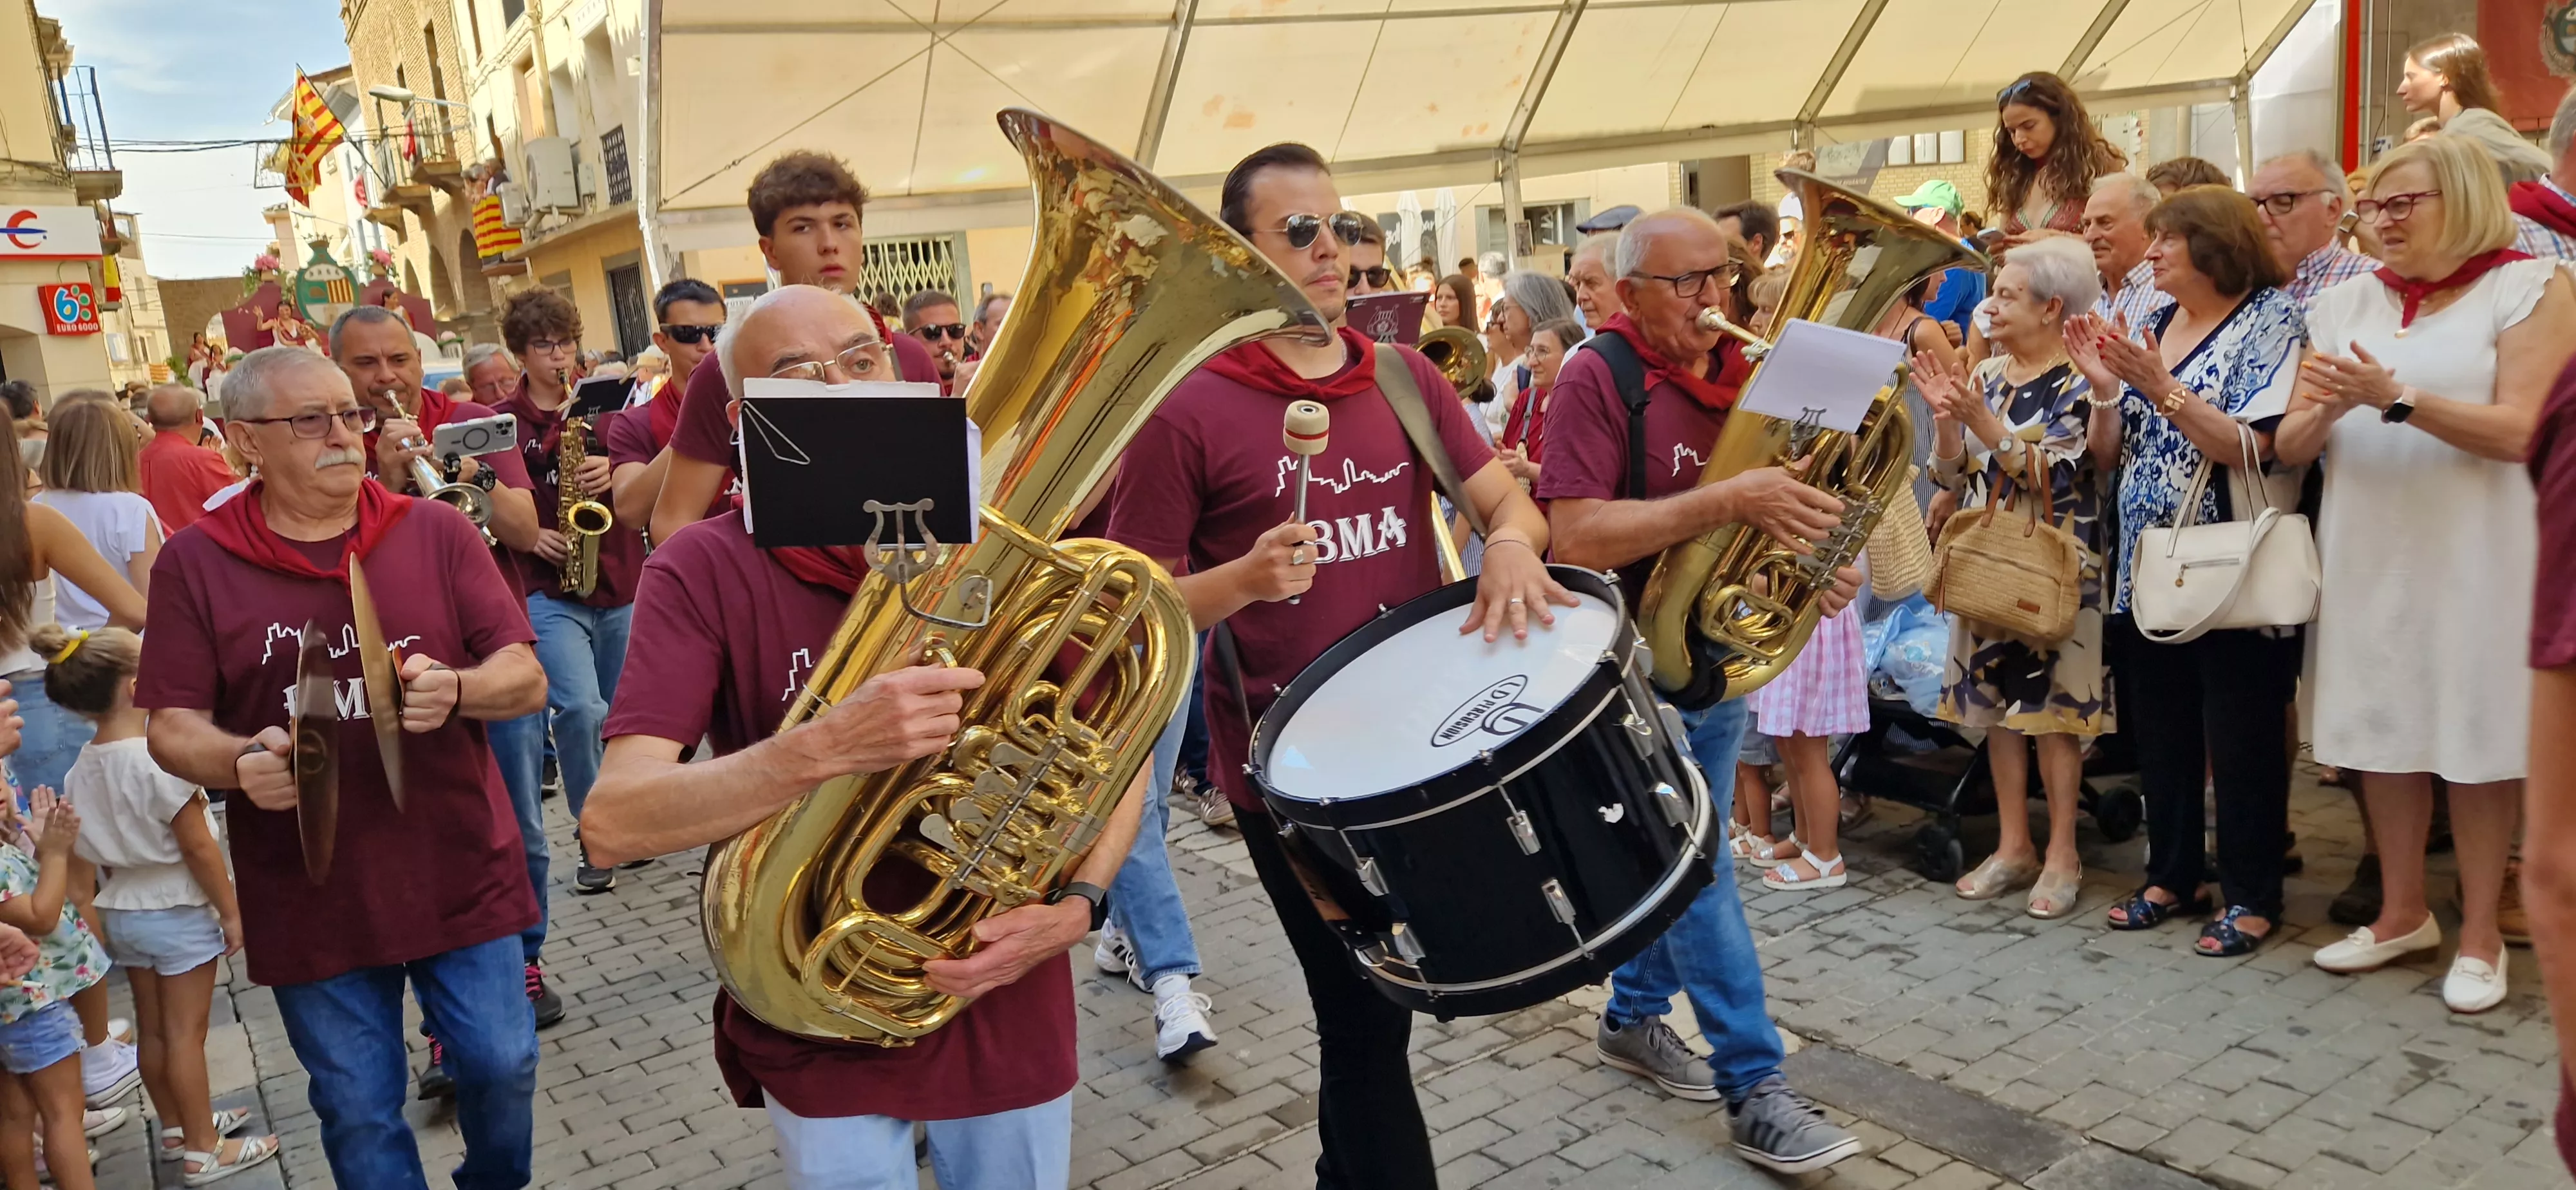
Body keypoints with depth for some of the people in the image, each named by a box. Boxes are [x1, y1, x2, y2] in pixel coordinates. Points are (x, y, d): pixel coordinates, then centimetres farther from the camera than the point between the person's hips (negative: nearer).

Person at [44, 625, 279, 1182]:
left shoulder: (81, 769, -1)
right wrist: (231, 912, -10)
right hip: (178, 911, -7)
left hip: (121, 911, 7)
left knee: (153, 1029, 18)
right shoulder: (158, 759, -24)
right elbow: (198, 847, -19)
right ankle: (203, 1151, 12)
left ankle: (179, 1126, 34)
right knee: (185, 1033, 2)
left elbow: (80, 859, 7)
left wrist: (92, 927, 18)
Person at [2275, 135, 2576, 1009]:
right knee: (2384, 726, 9)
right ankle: (2403, 912, 24)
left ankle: (2479, 934, 15)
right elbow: (2290, 445, 5)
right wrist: (2328, 407, -16)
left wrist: (2397, 399, -22)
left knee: (2474, 734, 2)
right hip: (2371, 548, 4)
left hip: (2476, 550, -4)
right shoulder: (2348, 303, 9)